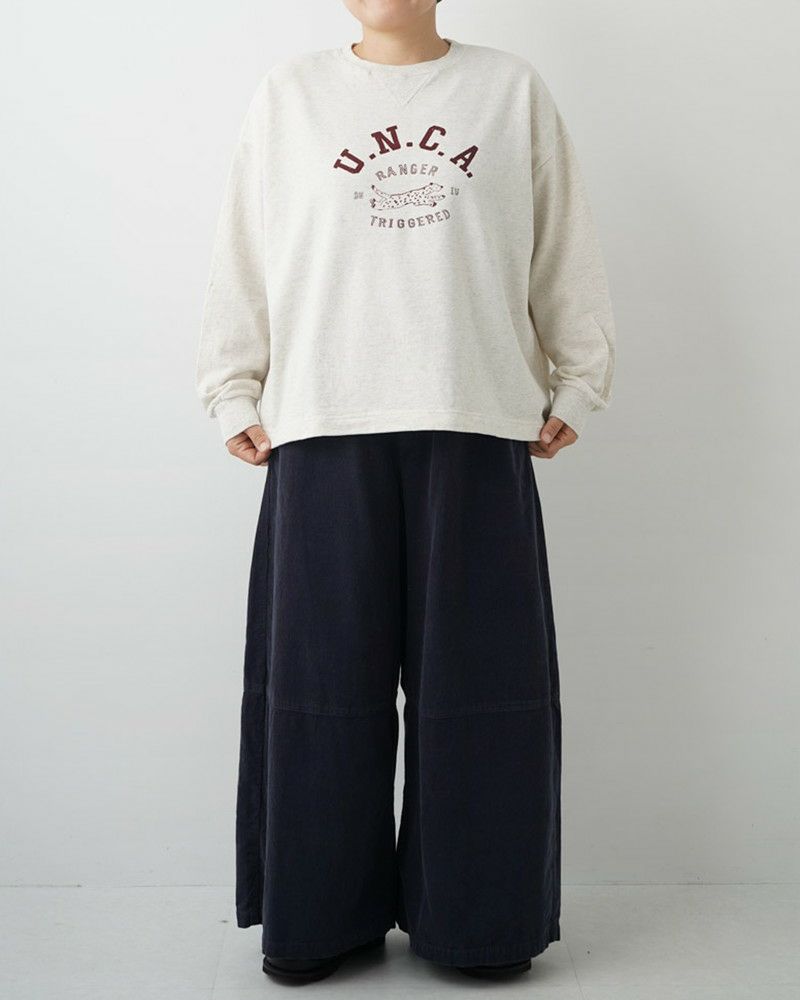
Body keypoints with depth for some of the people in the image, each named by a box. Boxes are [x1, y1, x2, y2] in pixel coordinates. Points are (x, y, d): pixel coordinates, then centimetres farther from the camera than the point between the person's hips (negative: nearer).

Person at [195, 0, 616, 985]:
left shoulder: (512, 89, 8)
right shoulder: (288, 93, 9)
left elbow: (566, 251, 11)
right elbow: (241, 255, 10)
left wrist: (575, 385, 9)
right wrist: (234, 394, 8)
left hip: (477, 430, 0)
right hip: (324, 433, 0)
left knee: (477, 677, 4)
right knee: (322, 680, 3)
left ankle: (475, 918, 19)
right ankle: (319, 916, 19)